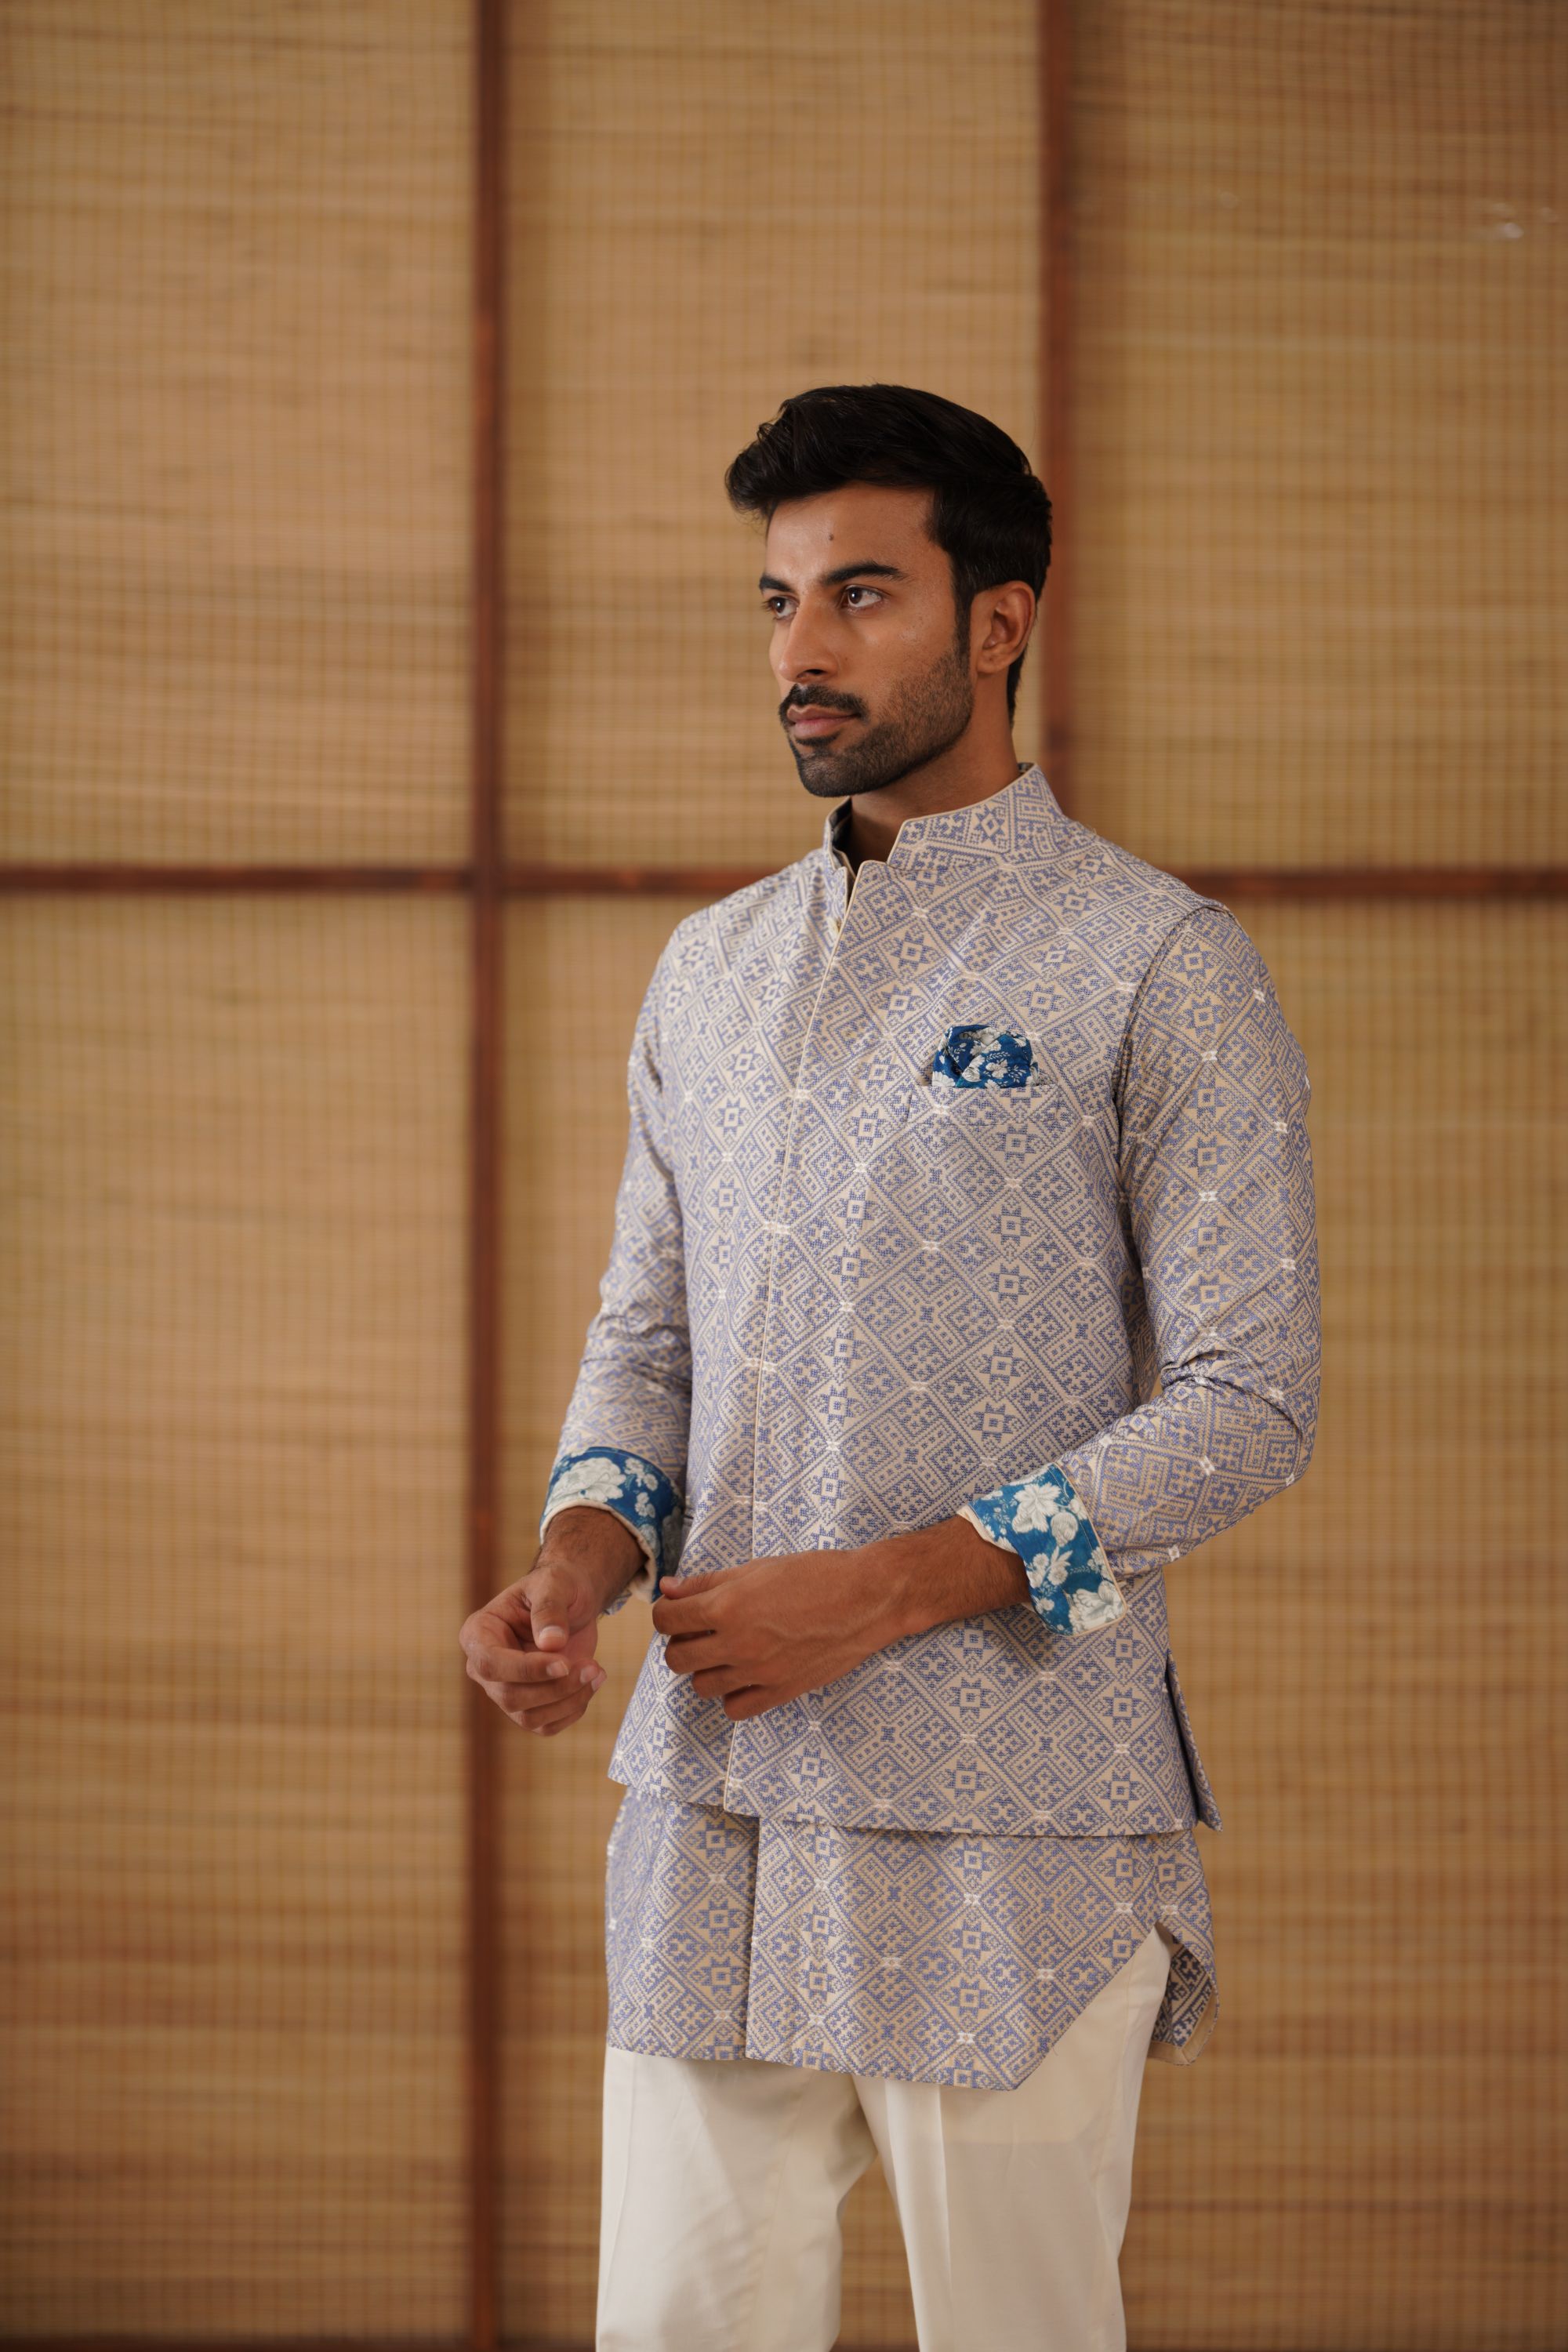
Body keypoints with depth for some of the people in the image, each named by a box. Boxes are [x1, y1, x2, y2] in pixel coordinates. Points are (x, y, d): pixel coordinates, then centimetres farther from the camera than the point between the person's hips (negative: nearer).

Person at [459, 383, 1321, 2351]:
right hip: (709, 1809, 5)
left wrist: (891, 1588, -15)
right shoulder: (711, 972, 15)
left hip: (1012, 1826, -5)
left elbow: (1248, 1400, -8)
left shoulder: (1157, 964, -4)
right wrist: (582, 1555, -2)